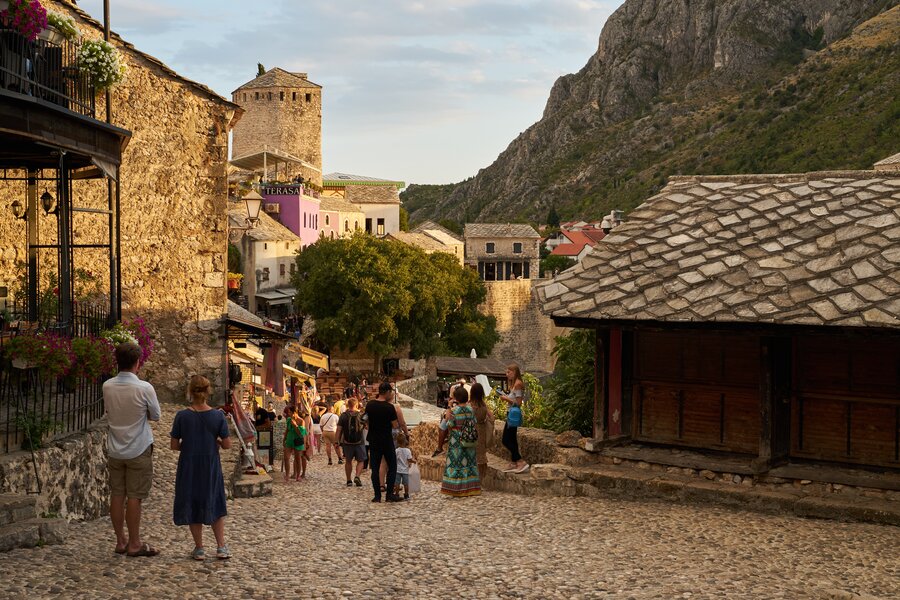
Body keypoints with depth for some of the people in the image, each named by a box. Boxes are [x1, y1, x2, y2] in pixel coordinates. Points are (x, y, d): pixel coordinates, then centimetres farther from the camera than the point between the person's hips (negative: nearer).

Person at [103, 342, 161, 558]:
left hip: (114, 449, 5)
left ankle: (121, 541, 19)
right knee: (134, 497, 2)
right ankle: (134, 544, 9)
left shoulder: (107, 386, -3)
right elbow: (156, 416, -2)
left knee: (117, 495, 10)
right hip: (139, 450, -4)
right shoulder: (144, 388, -17)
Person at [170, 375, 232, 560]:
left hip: (188, 468, -1)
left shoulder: (182, 416, -12)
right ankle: (221, 547, 12)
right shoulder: (218, 416, -11)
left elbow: (174, 445, -7)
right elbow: (227, 445, -7)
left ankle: (199, 548, 15)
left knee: (192, 505, 12)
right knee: (215, 505, 16)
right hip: (211, 468, 1)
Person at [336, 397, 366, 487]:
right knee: (360, 461, 10)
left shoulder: (343, 416, -4)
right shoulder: (361, 415, -4)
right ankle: (357, 476, -12)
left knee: (348, 461, 16)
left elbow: (339, 430, -5)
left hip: (347, 442, 1)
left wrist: (337, 441, 1)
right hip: (359, 442, -1)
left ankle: (349, 480, 18)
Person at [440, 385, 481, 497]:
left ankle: (456, 490, 0)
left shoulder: (454, 411, -14)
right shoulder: (471, 409, 0)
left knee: (455, 462, 1)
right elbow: (475, 424, 4)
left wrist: (448, 411, -2)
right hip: (469, 442, 4)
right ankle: (470, 488, 15)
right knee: (469, 462, 12)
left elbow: (449, 425, -11)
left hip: (456, 441, -4)